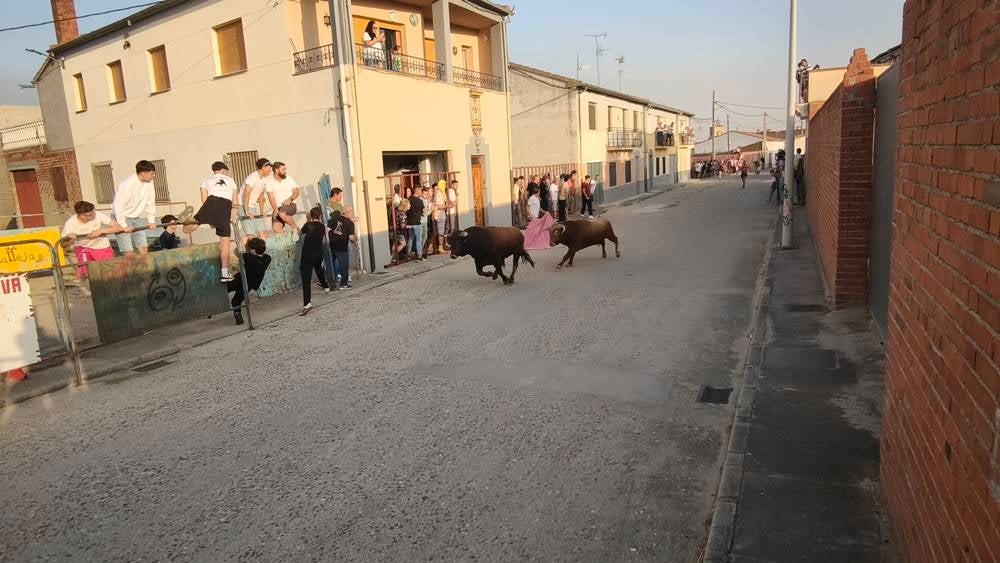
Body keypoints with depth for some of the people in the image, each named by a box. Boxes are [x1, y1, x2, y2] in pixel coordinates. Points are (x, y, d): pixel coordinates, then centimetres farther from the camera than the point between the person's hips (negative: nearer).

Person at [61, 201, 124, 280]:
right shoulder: (70, 224, -17)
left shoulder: (98, 215, -20)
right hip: (83, 248, 0)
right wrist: (68, 237, -29)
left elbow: (119, 228, -20)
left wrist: (100, 231, -31)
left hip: (103, 248, 0)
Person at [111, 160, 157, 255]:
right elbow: (118, 206, -23)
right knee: (129, 252, -11)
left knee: (144, 249, -1)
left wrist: (151, 221, -2)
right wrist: (123, 226, -24)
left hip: (137, 218, 6)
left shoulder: (149, 182, -7)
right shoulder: (127, 184, -26)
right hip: (122, 218, -6)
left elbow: (150, 203, 2)